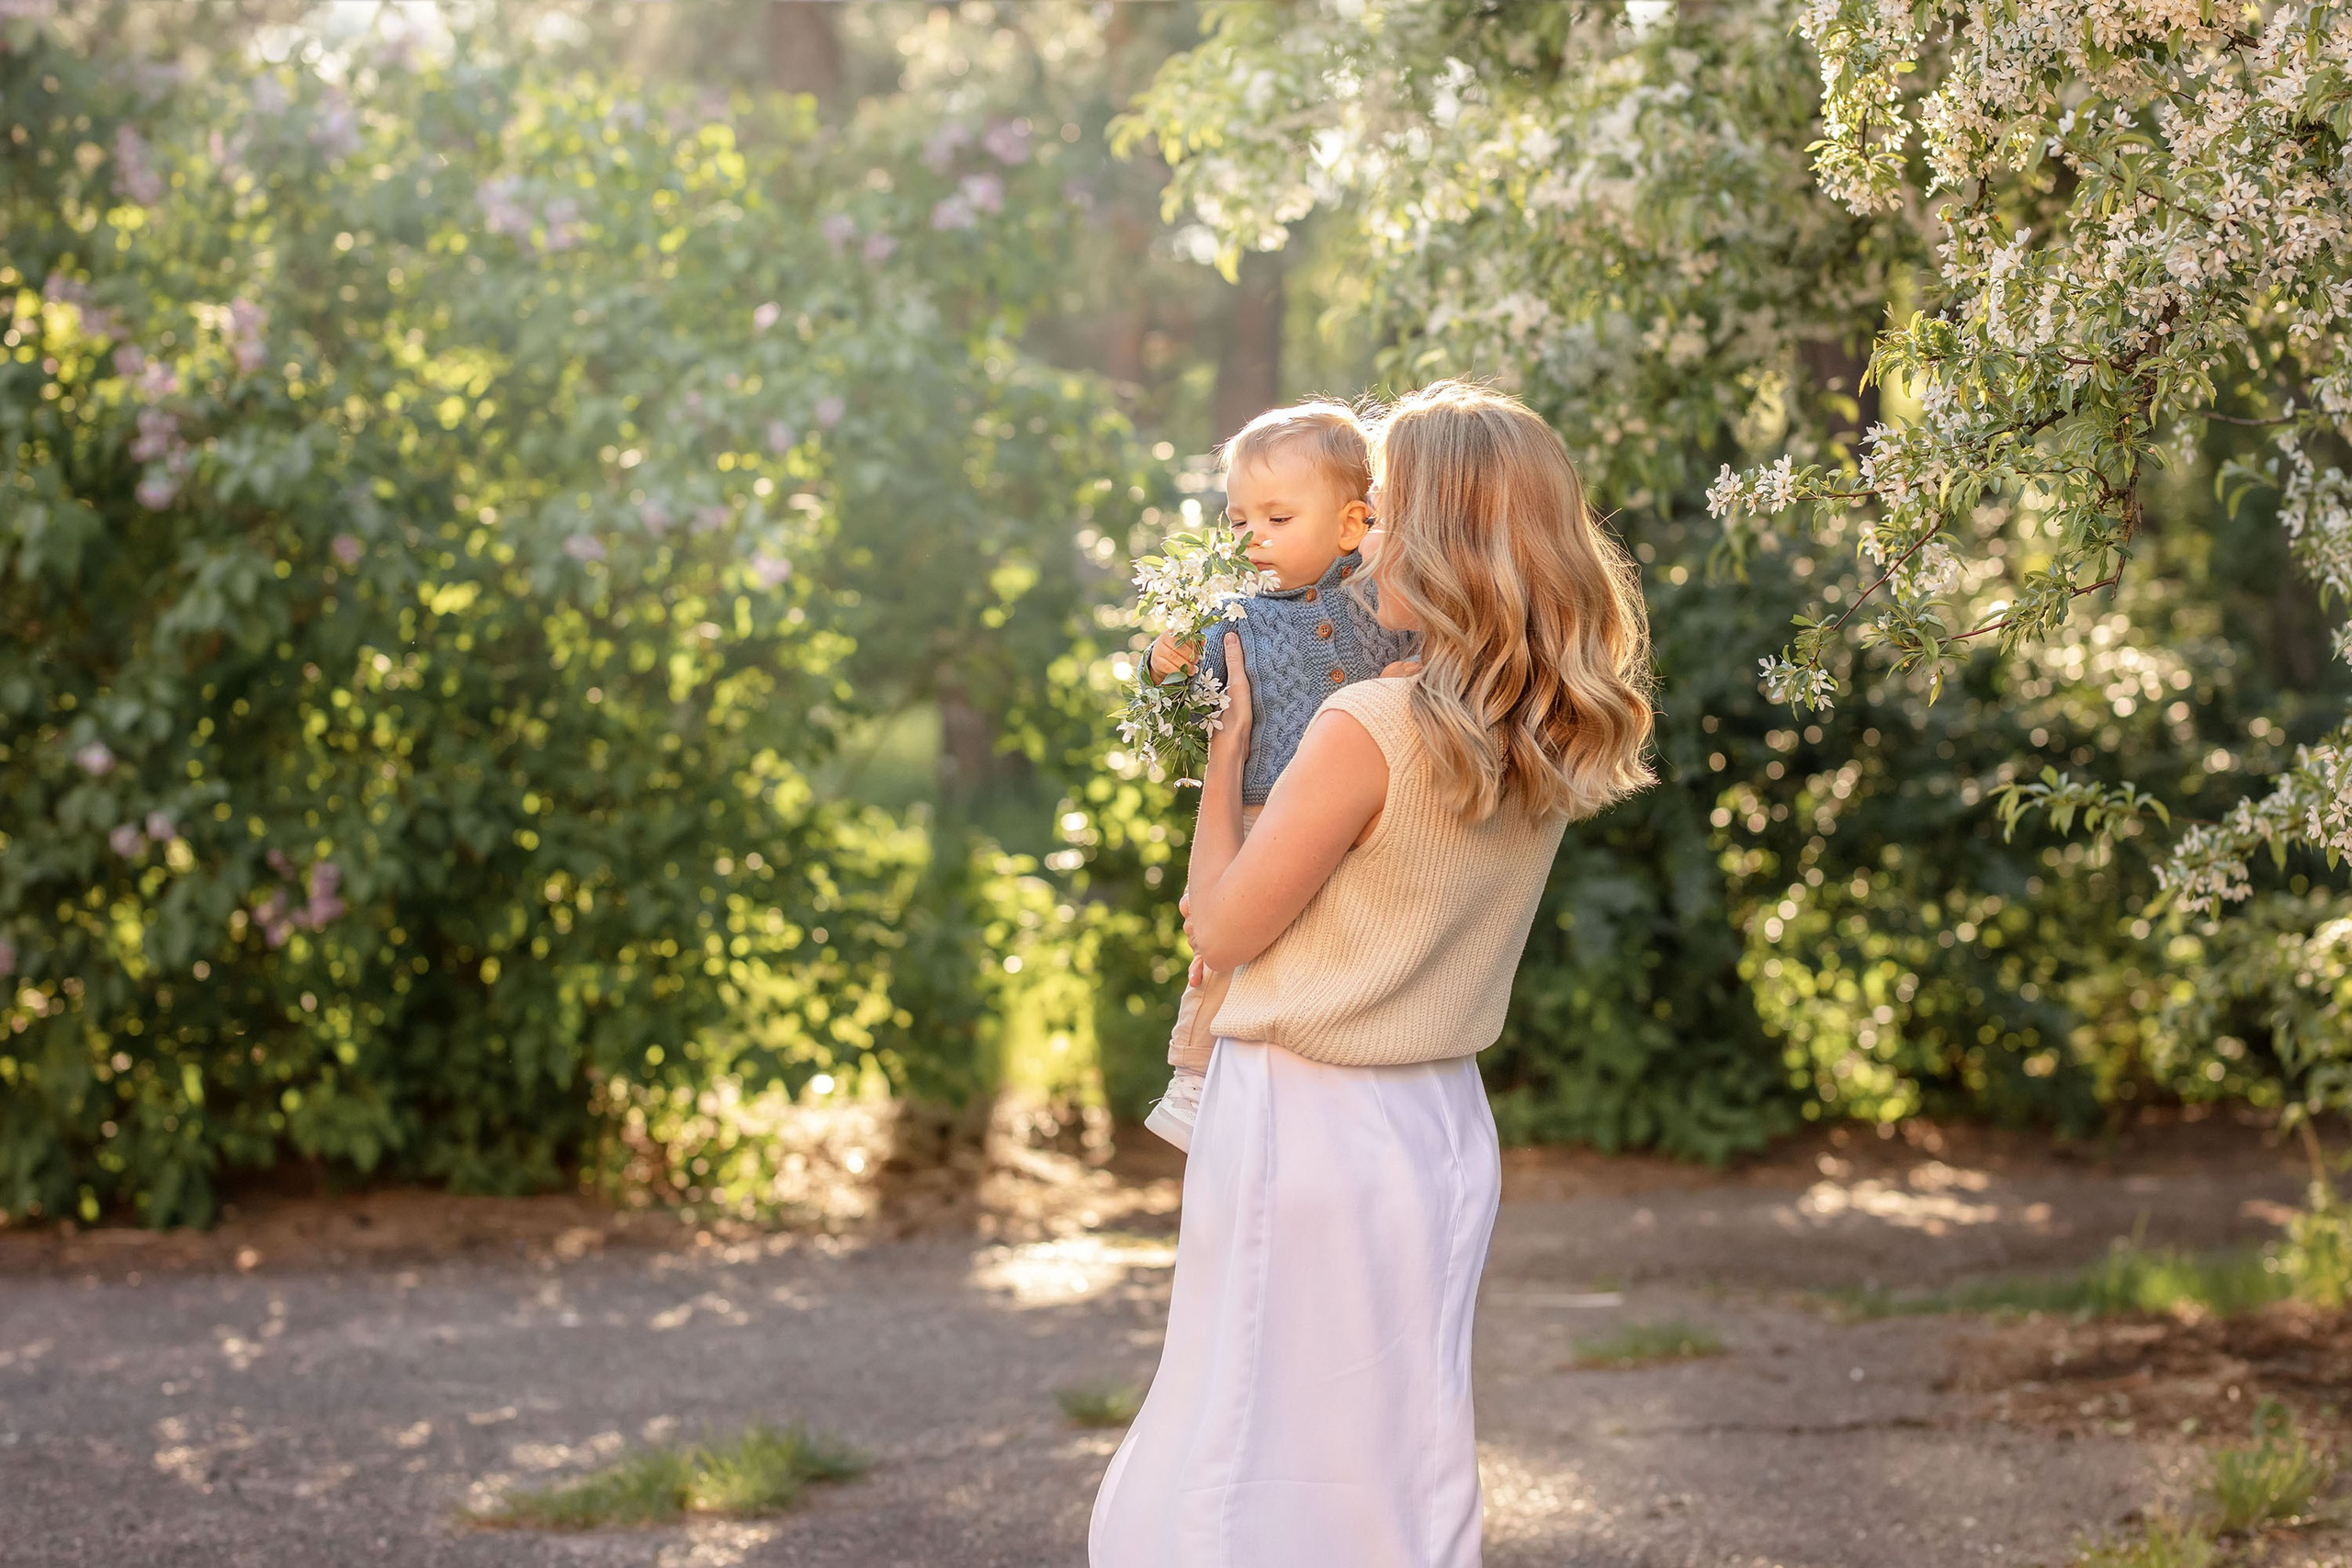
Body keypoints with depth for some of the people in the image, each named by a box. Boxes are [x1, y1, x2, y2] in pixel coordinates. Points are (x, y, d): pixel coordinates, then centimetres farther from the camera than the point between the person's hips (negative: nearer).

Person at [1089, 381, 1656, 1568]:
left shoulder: (1368, 731, -21)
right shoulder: (1552, 747, 1)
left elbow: (1222, 930, -12)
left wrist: (1229, 739, -1)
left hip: (1308, 1123, -7)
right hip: (1442, 1124, 7)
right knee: (1405, 1460, 15)